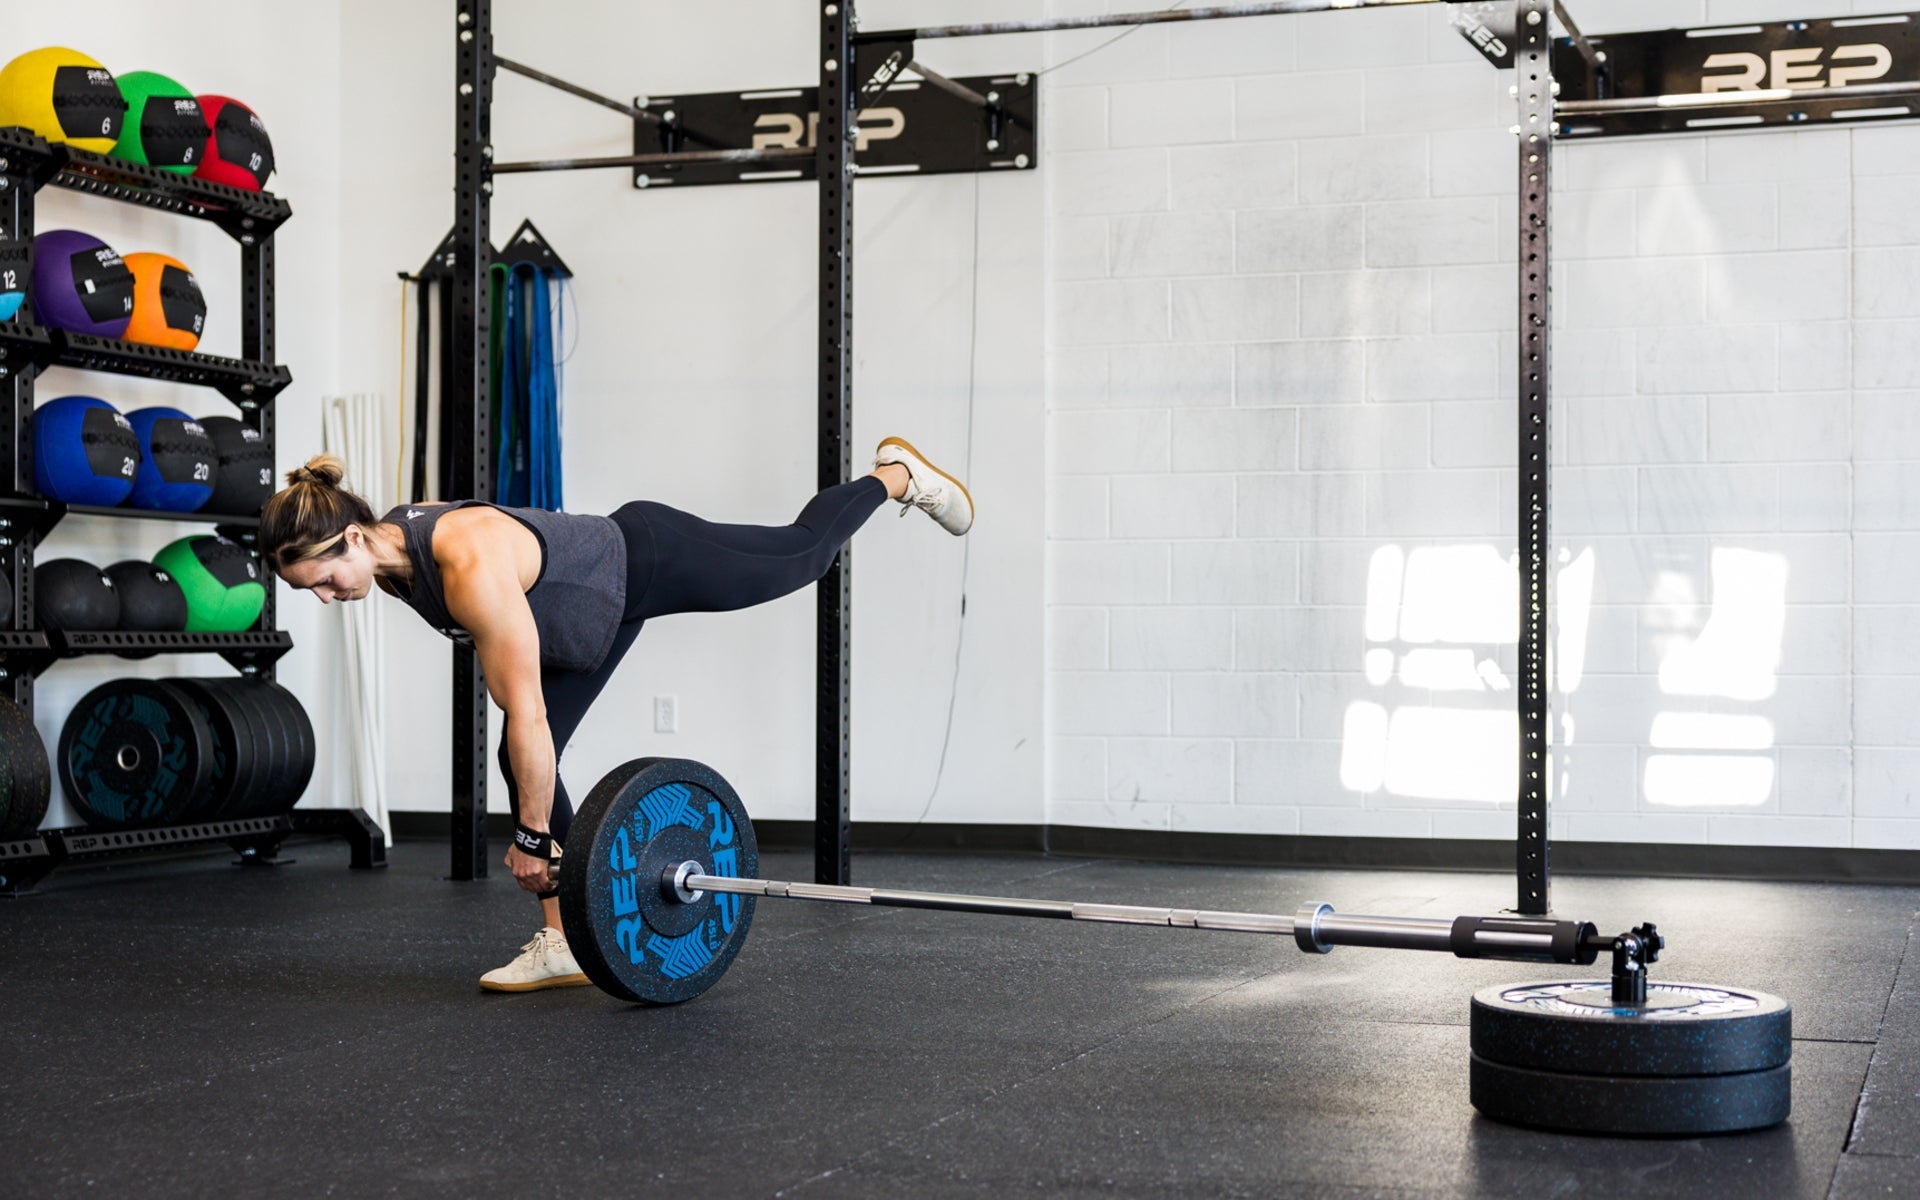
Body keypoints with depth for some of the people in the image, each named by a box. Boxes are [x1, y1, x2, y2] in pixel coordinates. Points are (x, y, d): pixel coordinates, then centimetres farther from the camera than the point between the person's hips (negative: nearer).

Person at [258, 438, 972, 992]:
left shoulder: (469, 566, -42)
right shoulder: (391, 558, -16)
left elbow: (526, 710, -36)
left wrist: (532, 835, -28)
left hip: (649, 560, -7)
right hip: (604, 602, 8)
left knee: (803, 554, 19)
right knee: (521, 759, -3)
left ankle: (897, 476, 46)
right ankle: (563, 944, 5)